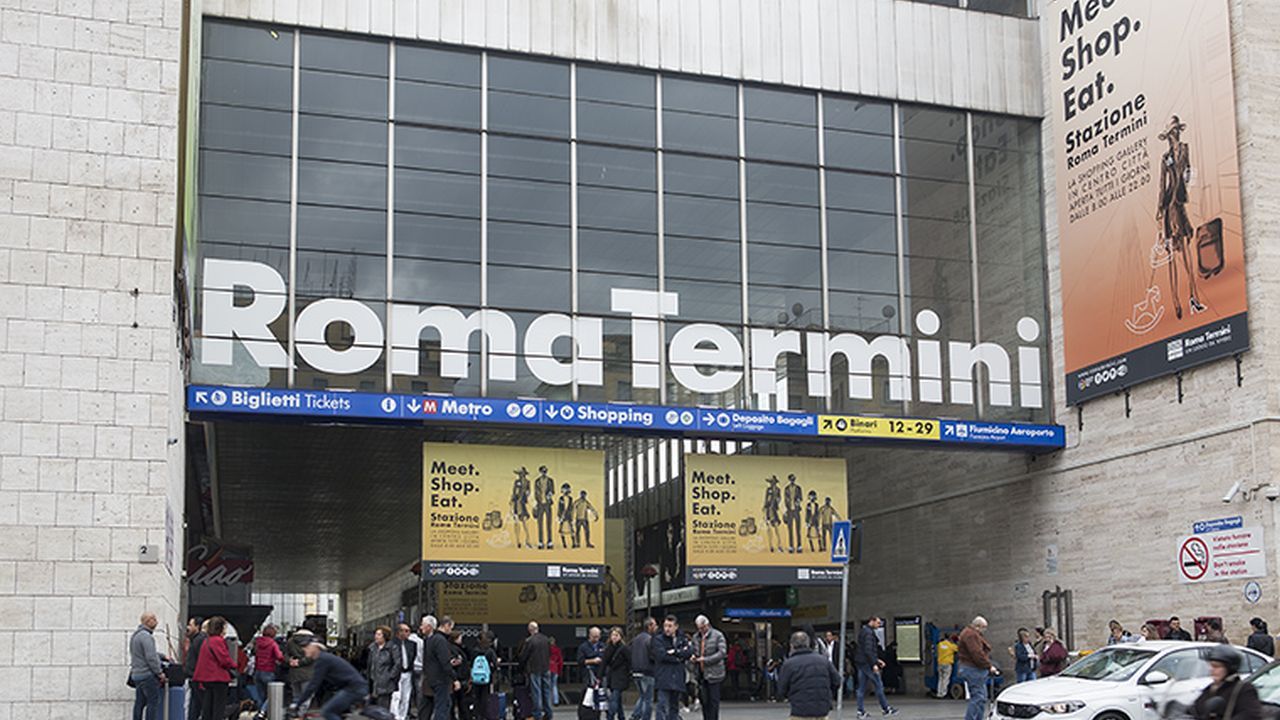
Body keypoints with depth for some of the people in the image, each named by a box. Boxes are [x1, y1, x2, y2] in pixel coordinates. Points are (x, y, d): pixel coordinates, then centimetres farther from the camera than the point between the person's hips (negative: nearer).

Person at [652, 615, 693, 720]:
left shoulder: (683, 640, 16)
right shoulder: (658, 640, 3)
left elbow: (689, 652, -1)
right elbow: (662, 655, -11)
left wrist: (675, 652, -12)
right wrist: (679, 657, -4)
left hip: (677, 679, 5)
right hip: (663, 679, -5)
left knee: (674, 707, 11)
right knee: (663, 707, -15)